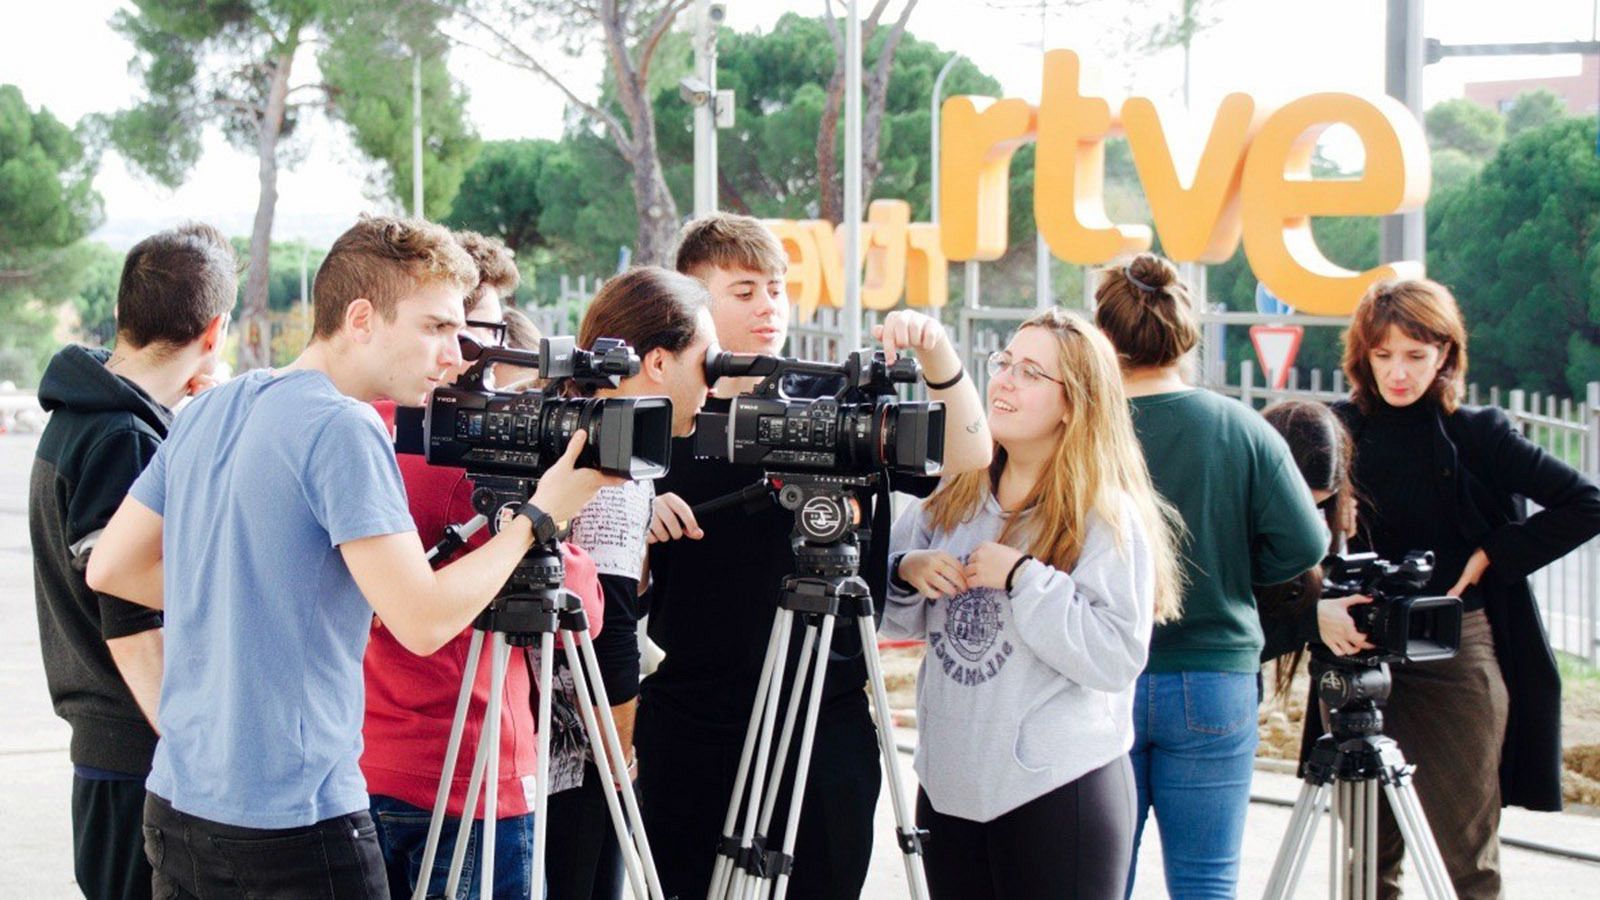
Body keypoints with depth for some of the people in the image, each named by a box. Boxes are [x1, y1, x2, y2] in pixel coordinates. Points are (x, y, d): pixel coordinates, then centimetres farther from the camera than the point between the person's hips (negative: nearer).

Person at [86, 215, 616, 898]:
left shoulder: (211, 409, 10)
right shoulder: (343, 430, -15)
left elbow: (111, 569, 15)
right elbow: (423, 621, -19)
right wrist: (538, 517, -9)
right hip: (293, 824, -8)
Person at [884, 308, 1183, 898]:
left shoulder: (1109, 517, -9)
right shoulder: (953, 496, 8)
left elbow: (1119, 658, -18)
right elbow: (893, 618, 15)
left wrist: (1023, 577, -22)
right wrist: (907, 572, -5)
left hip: (1058, 793, -5)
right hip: (949, 785, 6)